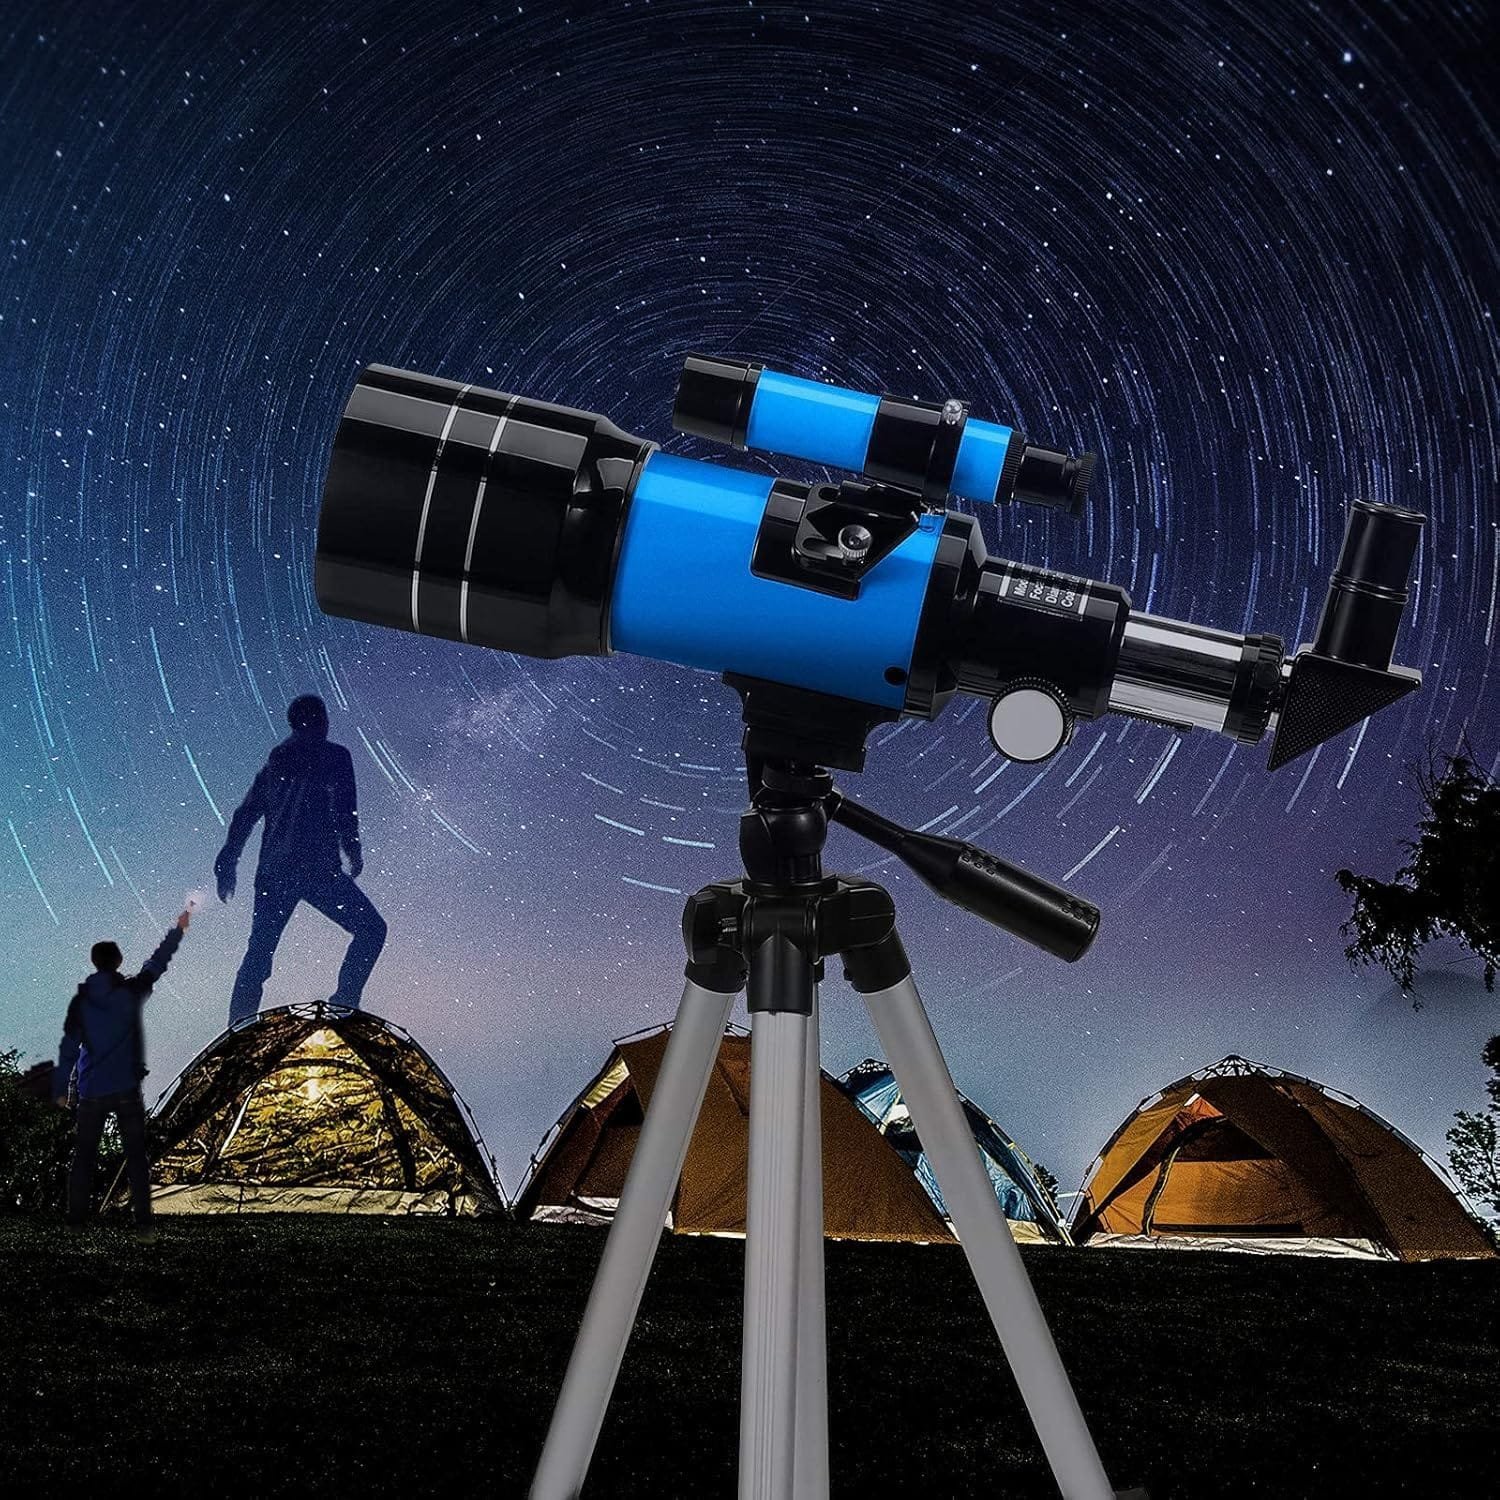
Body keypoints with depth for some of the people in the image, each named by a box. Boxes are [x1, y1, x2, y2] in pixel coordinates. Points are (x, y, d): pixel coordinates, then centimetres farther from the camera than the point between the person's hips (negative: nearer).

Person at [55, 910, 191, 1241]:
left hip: (92, 1091, 1)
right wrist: (178, 930, 23)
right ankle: (143, 1224, -4)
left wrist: (60, 1088, 7)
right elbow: (157, 963, 10)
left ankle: (76, 1218, 14)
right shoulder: (131, 992, -4)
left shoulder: (81, 1000, -1)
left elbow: (68, 1047, 0)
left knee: (84, 1155, 13)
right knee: (136, 1156, 1)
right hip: (127, 1089, -1)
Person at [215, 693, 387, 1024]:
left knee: (258, 953, 12)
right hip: (317, 869, -6)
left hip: (271, 872, 6)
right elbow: (345, 812, -9)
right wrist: (353, 853, 4)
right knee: (371, 928, 5)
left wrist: (227, 864, 21)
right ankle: (344, 1001, -8)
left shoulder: (274, 762, 17)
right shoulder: (335, 756, -1)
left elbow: (244, 815, 17)